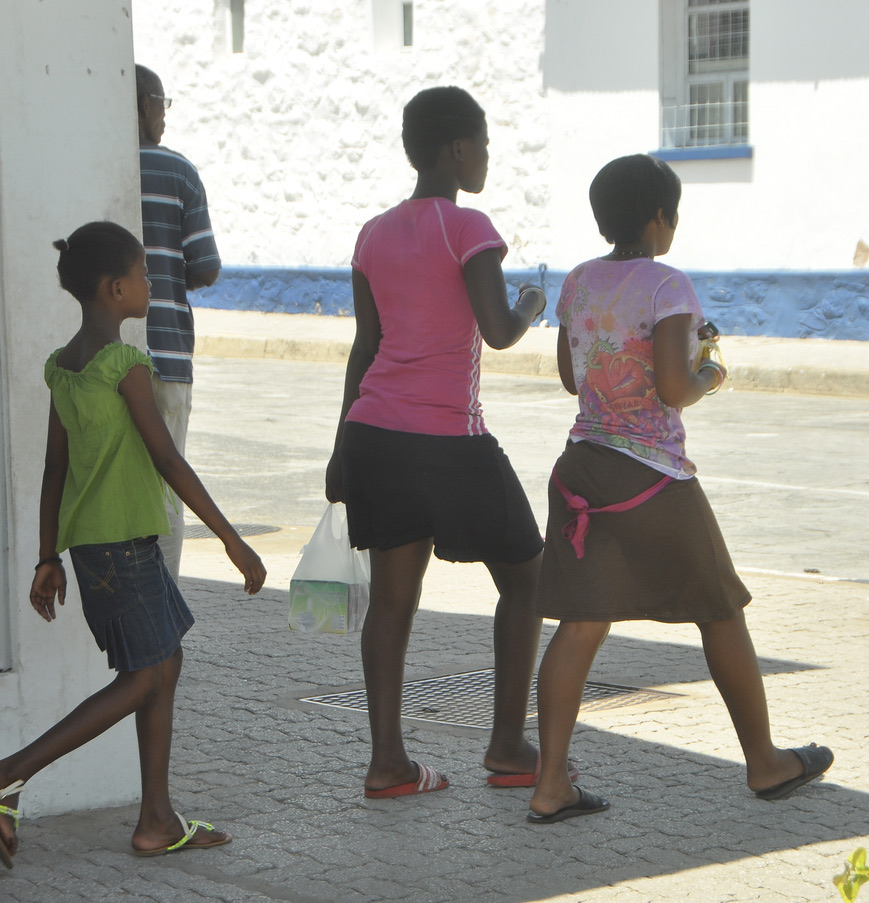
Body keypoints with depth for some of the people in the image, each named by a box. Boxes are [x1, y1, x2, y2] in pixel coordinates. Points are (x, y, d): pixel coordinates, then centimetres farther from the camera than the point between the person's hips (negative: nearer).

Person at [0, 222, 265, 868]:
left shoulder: (63, 367, 9)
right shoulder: (126, 365, -16)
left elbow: (55, 469, 13)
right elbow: (168, 461, -17)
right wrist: (233, 541, -13)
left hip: (87, 540, 9)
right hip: (124, 540, -9)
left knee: (165, 663, 13)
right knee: (143, 678, -2)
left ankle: (158, 820, 14)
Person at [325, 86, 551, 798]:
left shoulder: (375, 235, 11)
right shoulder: (468, 229, -8)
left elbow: (366, 347, 13)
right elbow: (498, 332, -17)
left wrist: (343, 448, 17)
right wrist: (532, 307, 5)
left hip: (376, 431, 6)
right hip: (450, 437, -6)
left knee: (394, 594, 8)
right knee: (524, 579, 9)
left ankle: (387, 759, 4)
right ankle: (509, 747, 9)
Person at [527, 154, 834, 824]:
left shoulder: (578, 284, 7)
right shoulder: (667, 286, -14)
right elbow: (672, 387, -22)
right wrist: (708, 377, 0)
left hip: (583, 468, 6)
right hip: (653, 478, -6)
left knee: (581, 624, 4)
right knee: (721, 614, 12)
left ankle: (551, 783, -5)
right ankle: (765, 762, 26)